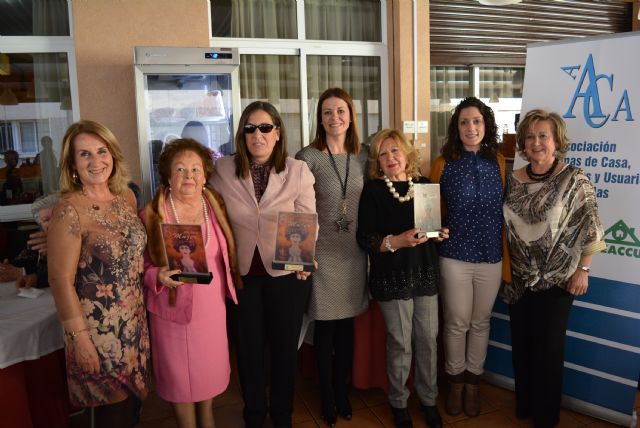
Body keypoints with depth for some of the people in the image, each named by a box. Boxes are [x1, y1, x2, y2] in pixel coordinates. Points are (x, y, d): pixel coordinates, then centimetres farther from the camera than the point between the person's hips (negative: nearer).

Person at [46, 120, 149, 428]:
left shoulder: (127, 198, 2)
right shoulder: (69, 210, -18)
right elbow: (61, 280, -17)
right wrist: (79, 337, -16)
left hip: (134, 320, 6)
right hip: (98, 327, -6)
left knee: (134, 400, 20)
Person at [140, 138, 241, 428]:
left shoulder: (215, 207, 0)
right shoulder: (152, 214, -11)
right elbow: (140, 267, -7)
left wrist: (230, 288, 1)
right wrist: (158, 276, -26)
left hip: (213, 309, 4)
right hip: (173, 312, -3)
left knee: (211, 370, 20)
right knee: (180, 376, 12)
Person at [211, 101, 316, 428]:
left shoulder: (298, 171, -6)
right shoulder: (223, 170, -3)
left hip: (287, 274, -1)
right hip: (242, 273, 1)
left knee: (285, 347, 15)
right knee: (249, 348, 16)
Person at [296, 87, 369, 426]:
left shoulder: (363, 155, 4)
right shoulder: (308, 157, -10)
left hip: (354, 251, 4)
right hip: (322, 252, -4)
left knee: (347, 325, 15)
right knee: (325, 326, 8)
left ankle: (342, 390, 35)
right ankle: (327, 396, 27)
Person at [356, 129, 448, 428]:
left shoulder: (424, 184, 7)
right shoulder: (373, 190, -5)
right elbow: (364, 238, -9)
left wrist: (440, 233, -2)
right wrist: (396, 241, -23)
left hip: (425, 273, 4)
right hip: (392, 276, -4)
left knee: (428, 339, 9)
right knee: (400, 343, 6)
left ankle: (428, 399, 30)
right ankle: (399, 402, 28)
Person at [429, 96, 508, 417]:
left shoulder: (498, 162, 2)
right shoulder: (443, 163, -4)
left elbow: (504, 209, 8)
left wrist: (507, 255, 7)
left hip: (491, 258, 2)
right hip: (454, 257, -2)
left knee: (480, 322, 14)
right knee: (456, 323, 9)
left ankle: (473, 381, 33)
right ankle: (455, 381, 30)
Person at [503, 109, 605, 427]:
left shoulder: (574, 180, -10)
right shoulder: (513, 180, 2)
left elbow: (589, 228, -10)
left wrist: (582, 270, -13)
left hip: (557, 278, -4)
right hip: (519, 278, 4)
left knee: (548, 346, 7)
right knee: (520, 343, 14)